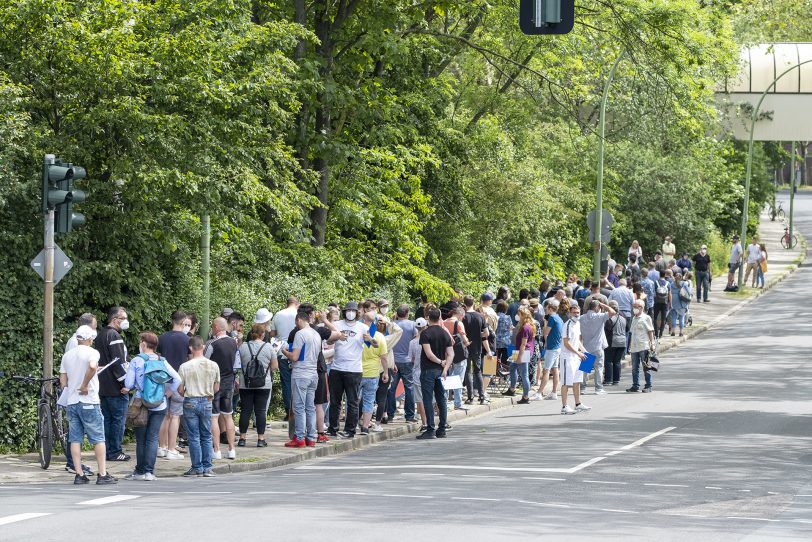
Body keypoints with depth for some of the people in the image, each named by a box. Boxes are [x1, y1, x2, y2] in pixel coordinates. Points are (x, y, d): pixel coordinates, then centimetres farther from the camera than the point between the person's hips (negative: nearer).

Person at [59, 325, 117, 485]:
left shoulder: (67, 355, 11)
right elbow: (92, 366, -29)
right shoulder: (92, 352, -7)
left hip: (71, 401, 5)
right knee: (98, 439, 1)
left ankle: (79, 475, 4)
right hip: (89, 402, -5)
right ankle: (102, 474, -2)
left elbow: (63, 381, 10)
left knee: (75, 439, 6)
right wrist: (85, 385, -18)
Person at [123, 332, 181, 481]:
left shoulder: (136, 361, -5)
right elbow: (177, 378, -3)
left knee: (141, 439, 6)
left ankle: (140, 471, 10)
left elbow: (128, 384, -4)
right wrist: (169, 392, 9)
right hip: (160, 405, 2)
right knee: (153, 438, 4)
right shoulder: (162, 361, 3)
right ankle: (149, 471, 0)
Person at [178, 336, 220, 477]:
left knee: (194, 436, 4)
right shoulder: (213, 366, -1)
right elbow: (216, 388, 6)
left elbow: (180, 389, -6)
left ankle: (197, 467, 5)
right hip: (207, 402, 3)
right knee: (206, 436, 11)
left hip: (190, 402, -3)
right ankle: (207, 468, 9)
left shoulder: (185, 367, -10)